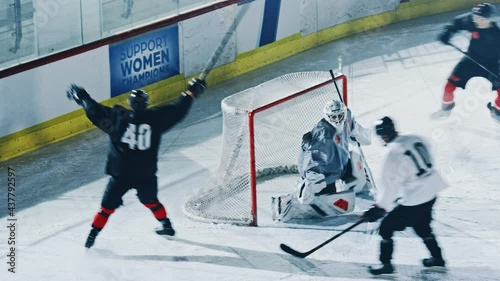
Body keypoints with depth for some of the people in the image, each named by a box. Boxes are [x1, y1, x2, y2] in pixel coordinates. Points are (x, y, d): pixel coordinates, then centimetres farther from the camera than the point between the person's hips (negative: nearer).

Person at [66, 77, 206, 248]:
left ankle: (92, 235, 7)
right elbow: (177, 110, 4)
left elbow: (96, 111, -2)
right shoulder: (155, 118, -6)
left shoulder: (118, 117, -8)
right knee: (151, 202, 27)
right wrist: (191, 93, 18)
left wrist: (82, 97, 14)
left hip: (120, 174, -2)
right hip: (146, 175, 2)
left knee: (108, 207, 9)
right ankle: (166, 226, 39)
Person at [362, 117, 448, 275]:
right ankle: (437, 257, 36)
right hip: (431, 192, 8)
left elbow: (389, 184, -13)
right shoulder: (416, 139, 2)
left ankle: (386, 263, 10)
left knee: (387, 227, 7)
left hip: (414, 200, -8)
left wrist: (379, 207, -3)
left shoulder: (392, 153, -17)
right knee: (422, 226, 30)